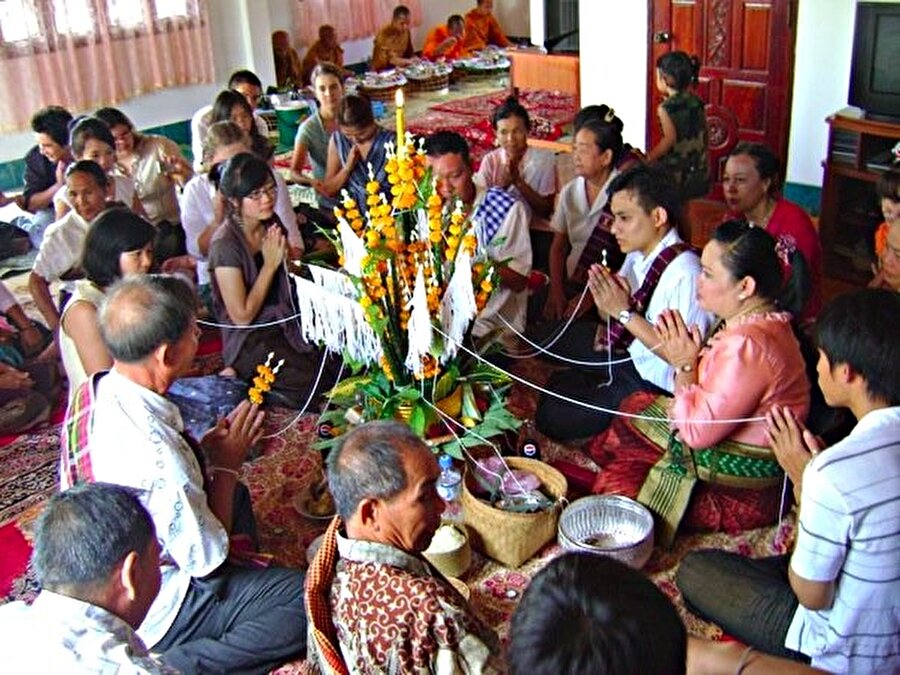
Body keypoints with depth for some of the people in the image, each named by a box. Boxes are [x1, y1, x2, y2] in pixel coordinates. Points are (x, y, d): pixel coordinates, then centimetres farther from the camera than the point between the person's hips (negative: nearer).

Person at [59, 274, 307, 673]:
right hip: (152, 615, -9)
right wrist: (225, 463, -12)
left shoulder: (92, 391, -7)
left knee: (236, 495, 24)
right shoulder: (154, 448, -34)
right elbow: (207, 560, -22)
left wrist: (202, 450, -2)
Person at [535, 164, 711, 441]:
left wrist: (625, 312, -28)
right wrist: (606, 301, -15)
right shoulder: (638, 253, -3)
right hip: (624, 349, 8)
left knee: (554, 417, -14)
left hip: (652, 379, -8)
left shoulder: (684, 272, -27)